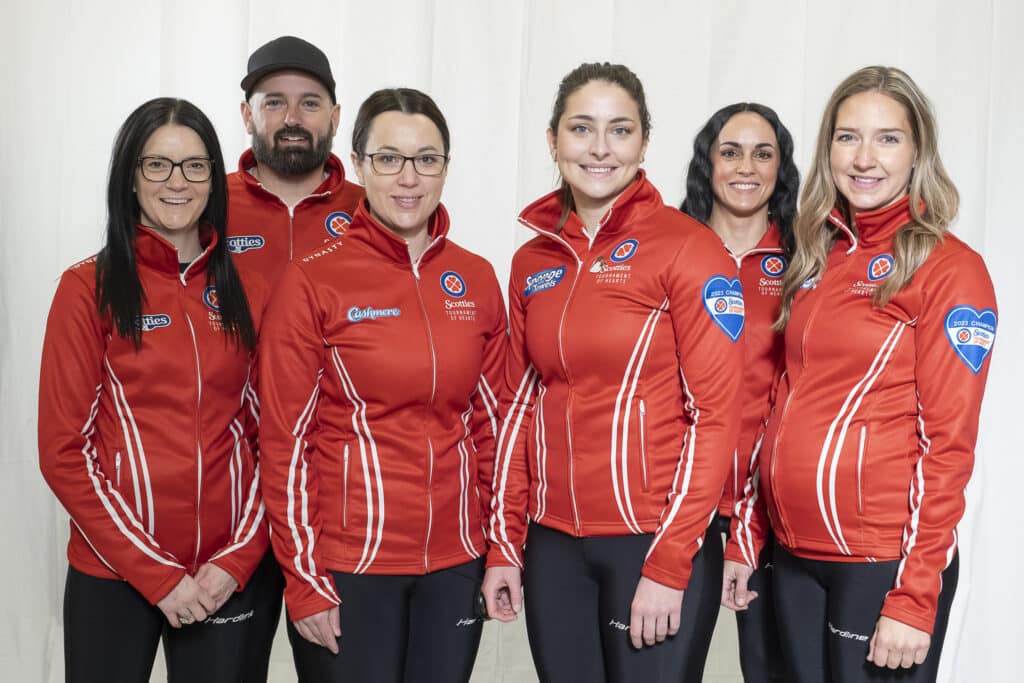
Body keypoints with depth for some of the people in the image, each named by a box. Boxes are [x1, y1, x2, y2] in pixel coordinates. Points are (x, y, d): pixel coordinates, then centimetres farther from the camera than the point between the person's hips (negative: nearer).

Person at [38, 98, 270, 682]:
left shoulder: (248, 293, 5)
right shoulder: (89, 289, -4)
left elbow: (268, 437, 7)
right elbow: (64, 451, -7)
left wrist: (239, 558, -5)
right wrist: (156, 572, -11)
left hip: (227, 578, 3)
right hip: (113, 573, -2)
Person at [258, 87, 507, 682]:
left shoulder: (478, 280, 4)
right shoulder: (313, 282, -7)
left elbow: (489, 423, 10)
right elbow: (286, 441, -6)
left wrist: (500, 549, 8)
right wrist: (304, 581, -8)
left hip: (455, 564, 4)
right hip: (348, 566, -3)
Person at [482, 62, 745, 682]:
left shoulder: (689, 247, -9)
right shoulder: (534, 260, 7)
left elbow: (716, 414, -12)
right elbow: (521, 404, 12)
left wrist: (668, 565, -15)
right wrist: (504, 544, 9)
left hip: (657, 541, -5)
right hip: (553, 545, 5)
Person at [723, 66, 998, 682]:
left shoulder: (950, 270, -9)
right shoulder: (818, 261, 8)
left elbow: (948, 444, -13)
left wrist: (916, 597, -15)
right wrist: (745, 538, 11)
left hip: (882, 563, -6)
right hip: (794, 555, 6)